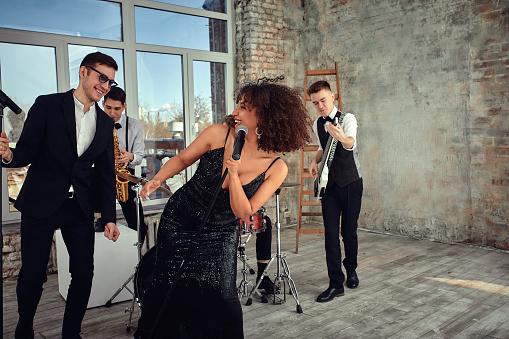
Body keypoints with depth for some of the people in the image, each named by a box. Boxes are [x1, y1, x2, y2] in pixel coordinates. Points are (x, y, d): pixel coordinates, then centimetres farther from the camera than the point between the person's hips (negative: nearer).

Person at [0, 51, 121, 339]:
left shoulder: (106, 123, 9)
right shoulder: (48, 105, -2)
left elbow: (106, 173, 9)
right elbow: (27, 152, -5)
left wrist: (110, 218, 4)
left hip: (80, 208, 4)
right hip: (40, 205, -3)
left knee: (84, 274, 2)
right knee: (33, 276, 5)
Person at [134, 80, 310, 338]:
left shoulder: (276, 168, -15)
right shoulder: (218, 134, -14)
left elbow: (243, 212, -16)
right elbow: (182, 159, 2)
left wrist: (233, 174, -30)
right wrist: (157, 180, -14)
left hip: (219, 237, -1)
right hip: (177, 225, 1)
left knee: (220, 302, -5)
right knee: (168, 290, 9)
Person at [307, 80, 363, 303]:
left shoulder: (347, 119, -14)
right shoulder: (317, 125, 5)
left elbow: (351, 144, -36)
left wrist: (342, 137, -59)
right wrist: (315, 161, 4)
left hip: (351, 184, -4)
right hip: (329, 185, 4)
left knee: (349, 232, 5)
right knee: (331, 234, -3)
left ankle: (351, 270, 32)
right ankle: (336, 284, 3)